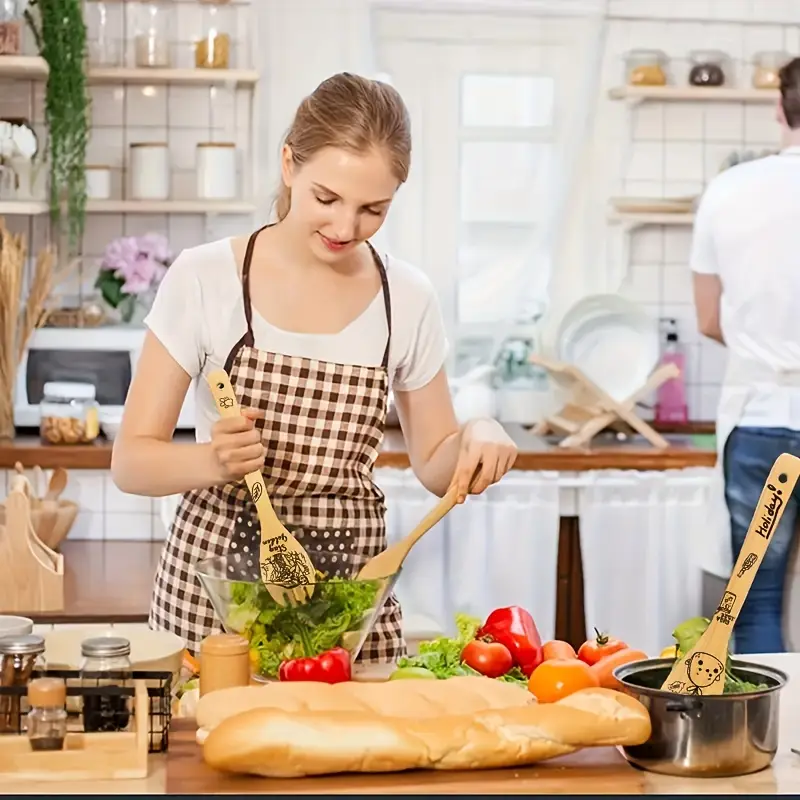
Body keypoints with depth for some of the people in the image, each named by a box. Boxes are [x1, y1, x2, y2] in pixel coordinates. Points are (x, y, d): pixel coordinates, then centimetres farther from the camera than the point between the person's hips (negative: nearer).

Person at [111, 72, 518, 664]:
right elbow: (131, 461, -6)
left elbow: (435, 465, 12)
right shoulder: (204, 278, -7)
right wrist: (212, 461, -25)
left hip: (350, 579, 2)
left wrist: (477, 436, -10)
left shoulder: (408, 299, 1)